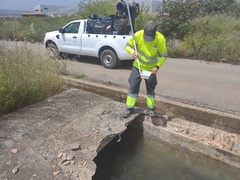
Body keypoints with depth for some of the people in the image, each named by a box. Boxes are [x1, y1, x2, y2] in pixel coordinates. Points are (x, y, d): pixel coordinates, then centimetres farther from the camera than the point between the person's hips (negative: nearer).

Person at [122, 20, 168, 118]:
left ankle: (151, 108, 27)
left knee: (150, 88, 10)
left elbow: (164, 55, -9)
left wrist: (157, 66, -23)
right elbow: (127, 46, -8)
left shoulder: (160, 38, -20)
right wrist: (132, 52, -29)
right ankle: (129, 108, 18)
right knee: (133, 87, 3)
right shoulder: (137, 35, -21)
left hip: (151, 68, 0)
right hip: (137, 66, 0)